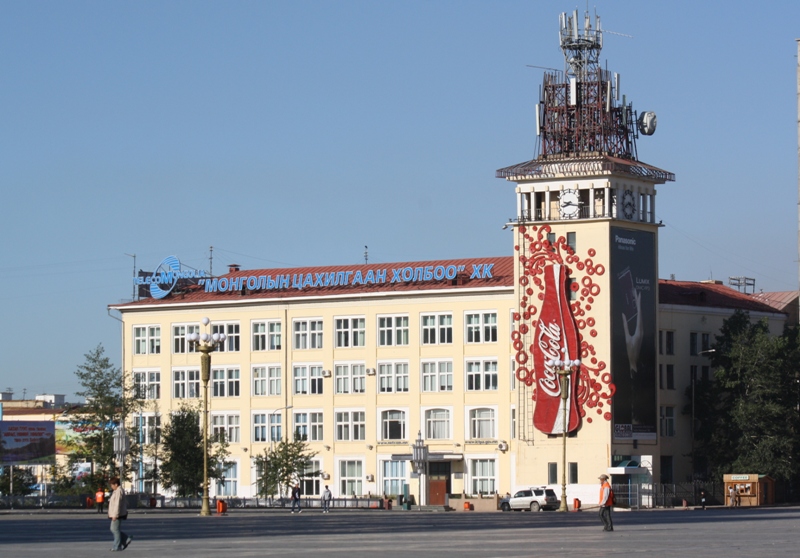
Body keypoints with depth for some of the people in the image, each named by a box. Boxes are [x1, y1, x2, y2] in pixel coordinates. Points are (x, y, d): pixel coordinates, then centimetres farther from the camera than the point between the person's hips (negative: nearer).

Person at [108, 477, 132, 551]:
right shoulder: (117, 491, 16)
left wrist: (115, 515, -25)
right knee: (113, 529, 13)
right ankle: (127, 539, 12)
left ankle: (117, 546, 0)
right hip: (115, 514, 11)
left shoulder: (119, 491, -17)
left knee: (115, 529, -5)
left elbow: (118, 504, -24)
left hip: (117, 515, -11)